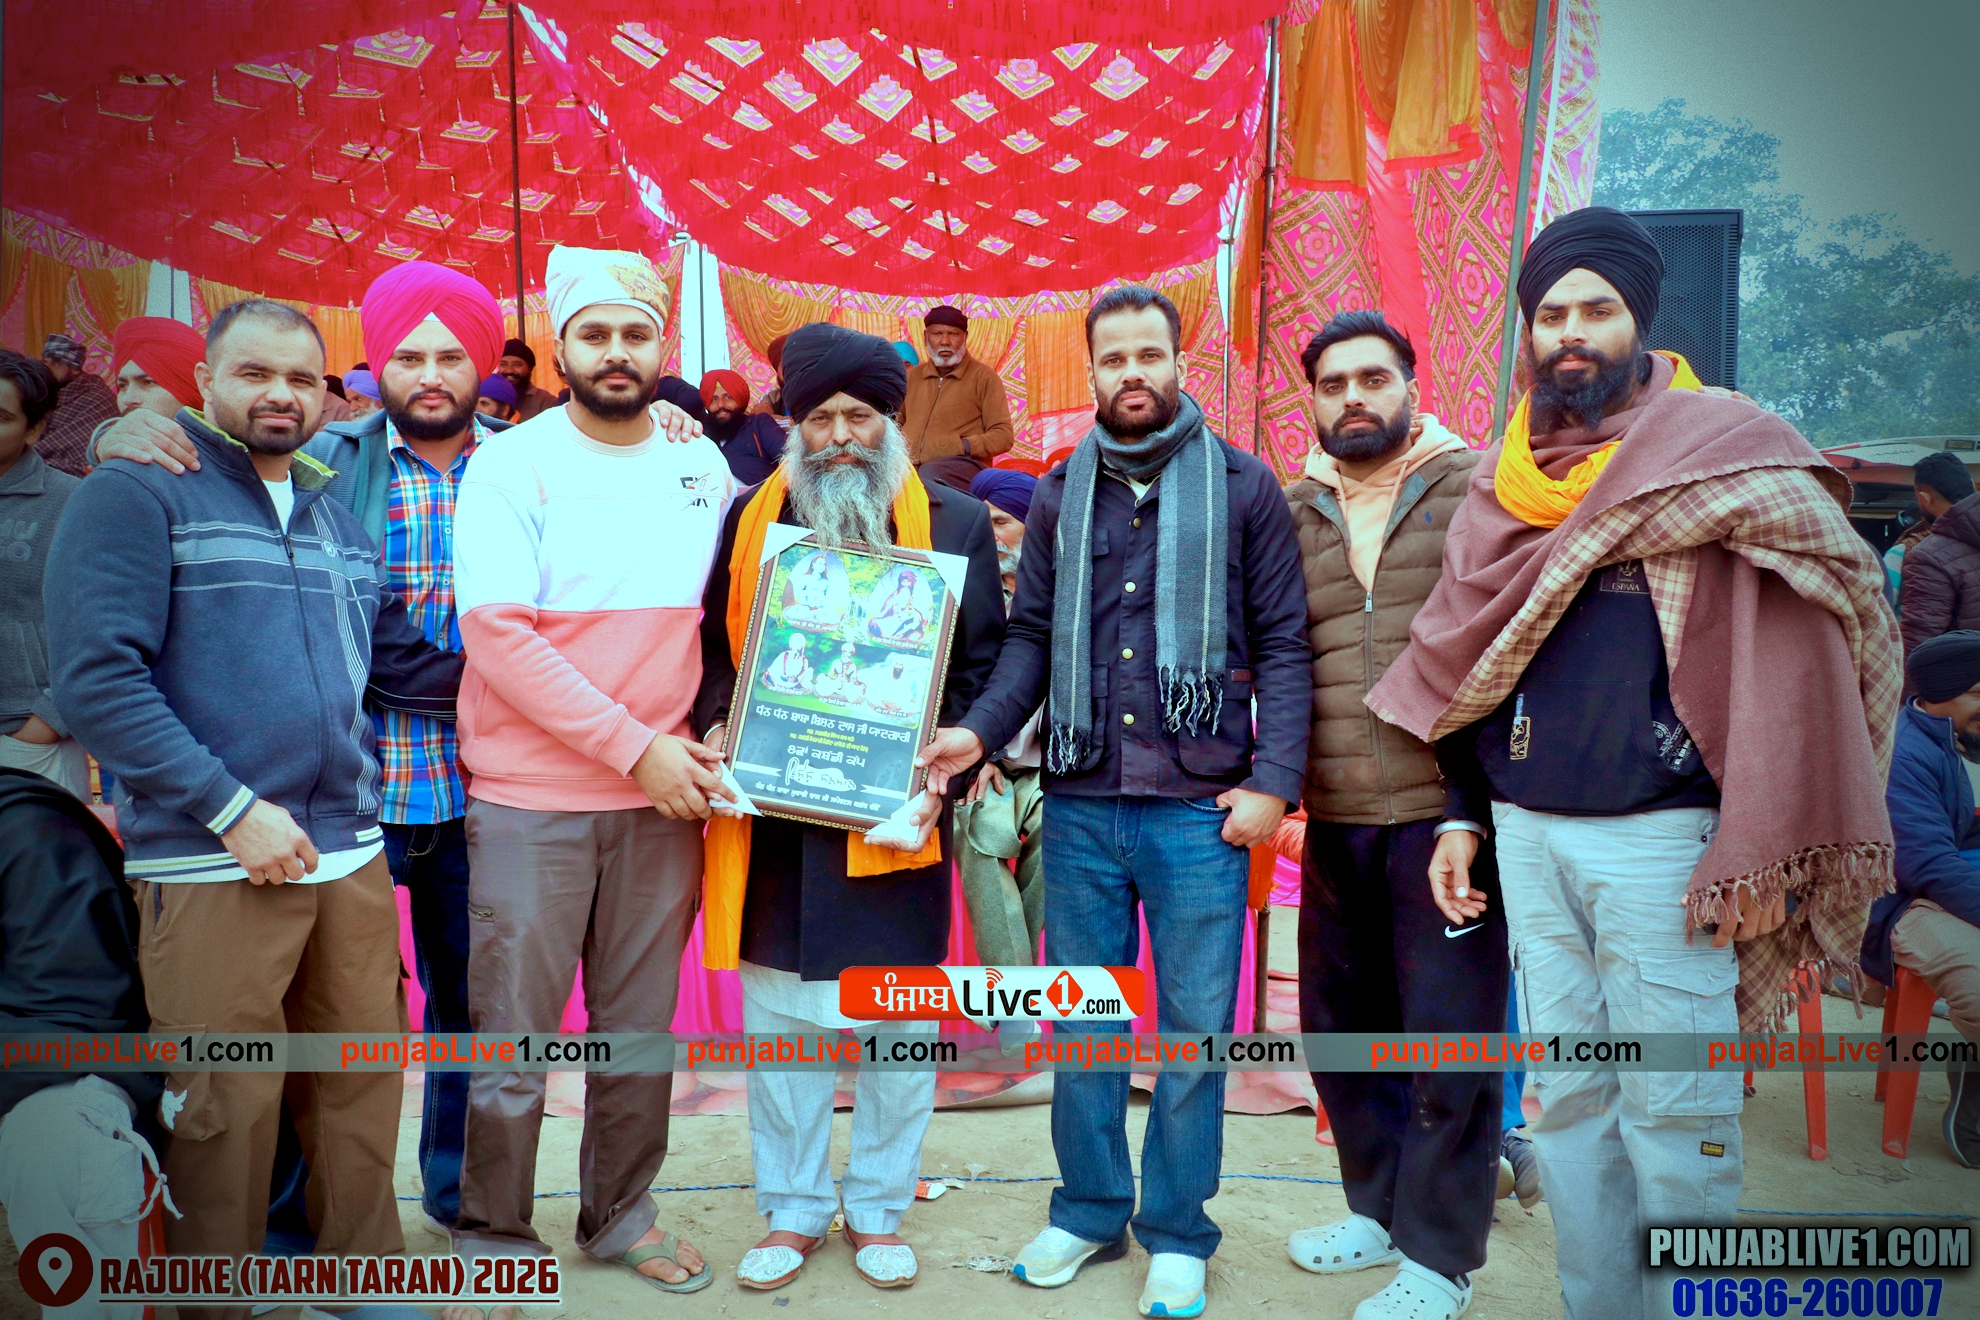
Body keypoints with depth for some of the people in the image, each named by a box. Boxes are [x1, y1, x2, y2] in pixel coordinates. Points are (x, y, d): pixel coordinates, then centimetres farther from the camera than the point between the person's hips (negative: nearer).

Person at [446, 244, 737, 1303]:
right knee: (512, 1032, 4)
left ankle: (621, 1214, 31)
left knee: (641, 1024, 12)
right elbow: (496, 635, -12)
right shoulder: (510, 466, -4)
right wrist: (634, 747, -15)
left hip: (664, 796, 3)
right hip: (530, 802, -3)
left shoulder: (706, 469, 8)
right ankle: (494, 1237, 24)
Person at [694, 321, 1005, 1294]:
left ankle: (879, 1210, 29)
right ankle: (792, 1210, 30)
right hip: (771, 813, 2)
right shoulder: (752, 516, 7)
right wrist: (716, 726, -5)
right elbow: (718, 646, 13)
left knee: (900, 1029, 8)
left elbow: (984, 665, 3)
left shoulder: (955, 521, 2)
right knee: (777, 1025, 11)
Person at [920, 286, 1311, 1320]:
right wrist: (980, 729, -5)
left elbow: (1284, 644, 0)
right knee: (1080, 1021, 13)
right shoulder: (1060, 495, 10)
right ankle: (1089, 1210, 31)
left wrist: (1273, 781, -8)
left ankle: (1176, 1235, 25)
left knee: (1194, 1027, 7)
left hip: (1200, 806, -2)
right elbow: (1032, 635, 11)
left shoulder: (1244, 488, 2)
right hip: (1079, 803, 3)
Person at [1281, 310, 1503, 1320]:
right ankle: (1380, 1208, 36)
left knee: (1447, 1038, 4)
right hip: (1335, 820, 5)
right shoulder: (1292, 511, 11)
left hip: (1446, 811, -4)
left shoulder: (1474, 489, 0)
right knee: (1340, 1024, 16)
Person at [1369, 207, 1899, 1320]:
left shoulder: (1720, 446, -2)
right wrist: (1463, 812, 11)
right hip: (1526, 831, 5)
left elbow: (1794, 644, -7)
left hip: (1658, 833, -5)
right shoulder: (1505, 477, 12)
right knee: (1566, 1098, 12)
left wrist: (1757, 846, -13)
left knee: (1676, 1109, 0)